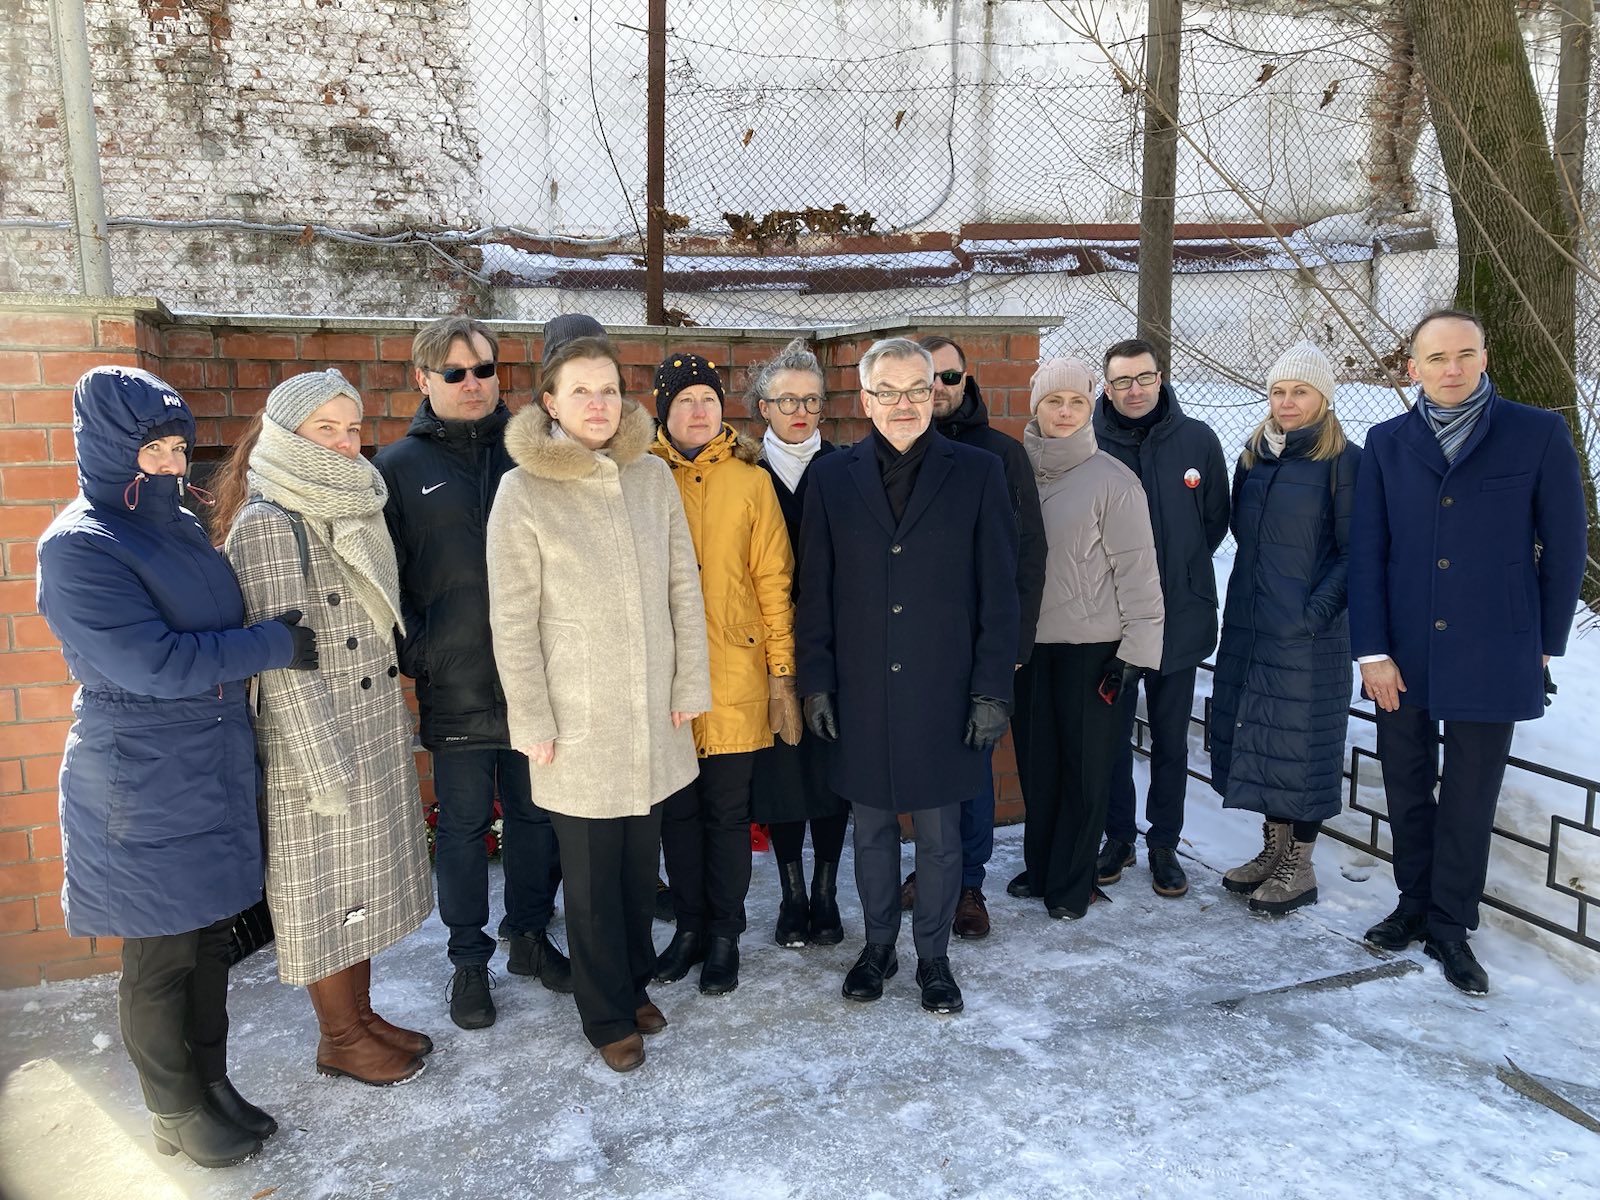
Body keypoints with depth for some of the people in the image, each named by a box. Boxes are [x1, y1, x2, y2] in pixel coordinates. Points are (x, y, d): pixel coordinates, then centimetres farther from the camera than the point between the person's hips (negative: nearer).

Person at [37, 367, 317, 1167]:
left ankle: (211, 1083, 33)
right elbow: (154, 661, -23)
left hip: (215, 771, 7)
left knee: (210, 938, 17)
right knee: (159, 959, 9)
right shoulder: (78, 546, -16)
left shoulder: (181, 525, 6)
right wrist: (275, 644, -17)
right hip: (144, 789, -7)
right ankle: (176, 1114, 27)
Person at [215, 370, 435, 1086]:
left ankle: (361, 1013, 33)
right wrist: (325, 765, -18)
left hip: (376, 729, 8)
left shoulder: (353, 509, 8)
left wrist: (396, 722, 15)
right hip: (313, 738, -8)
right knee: (324, 884, 7)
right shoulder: (267, 522, -15)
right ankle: (341, 1040, 23)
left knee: (365, 874, 17)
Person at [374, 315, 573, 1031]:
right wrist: (413, 658, -8)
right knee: (463, 822, 10)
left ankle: (530, 934, 32)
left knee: (535, 811, 14)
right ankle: (469, 959, 26)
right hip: (454, 683, -2)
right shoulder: (399, 467, 1)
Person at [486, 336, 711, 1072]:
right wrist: (532, 721, -8)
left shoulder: (653, 478, 2)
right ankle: (607, 1013, 28)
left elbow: (683, 588, 5)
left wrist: (689, 685, 3)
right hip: (578, 720, -3)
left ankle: (634, 981, 38)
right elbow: (512, 619, -7)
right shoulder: (523, 492, -8)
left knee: (641, 857, 15)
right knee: (592, 871, 9)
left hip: (653, 712, 3)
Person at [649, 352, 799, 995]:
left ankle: (724, 935, 24)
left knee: (728, 812, 8)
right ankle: (689, 926, 30)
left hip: (735, 677, -1)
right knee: (678, 810, 13)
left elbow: (774, 580, 1)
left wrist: (782, 673, -2)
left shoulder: (751, 480, 1)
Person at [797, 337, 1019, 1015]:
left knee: (940, 836, 11)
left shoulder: (976, 473, -2)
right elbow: (816, 592, 5)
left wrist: (993, 690, -6)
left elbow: (999, 592, -2)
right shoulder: (833, 477, 3)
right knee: (871, 830, 15)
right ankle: (878, 947, 35)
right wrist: (816, 683, 1)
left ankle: (933, 957, 30)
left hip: (943, 696, -1)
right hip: (861, 697, 2)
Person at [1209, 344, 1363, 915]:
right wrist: (1252, 596, 7)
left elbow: (1352, 552, -9)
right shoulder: (1254, 456, 10)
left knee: (1301, 740, 1)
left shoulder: (1344, 462, -7)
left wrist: (1315, 610, -17)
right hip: (1248, 625, 6)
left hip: (1308, 632, -6)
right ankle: (1272, 849, 26)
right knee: (1256, 736, 11)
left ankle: (1300, 866, 14)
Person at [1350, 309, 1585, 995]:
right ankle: (1414, 905, 30)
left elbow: (1564, 546, 1)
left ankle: (1450, 927, 23)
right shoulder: (1387, 444, 3)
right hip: (1401, 656, 2)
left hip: (1491, 656, -2)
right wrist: (1373, 651, -5)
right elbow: (1367, 552, 0)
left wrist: (1546, 642, 4)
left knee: (1469, 801, 8)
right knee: (1407, 791, 12)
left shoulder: (1539, 435, -3)